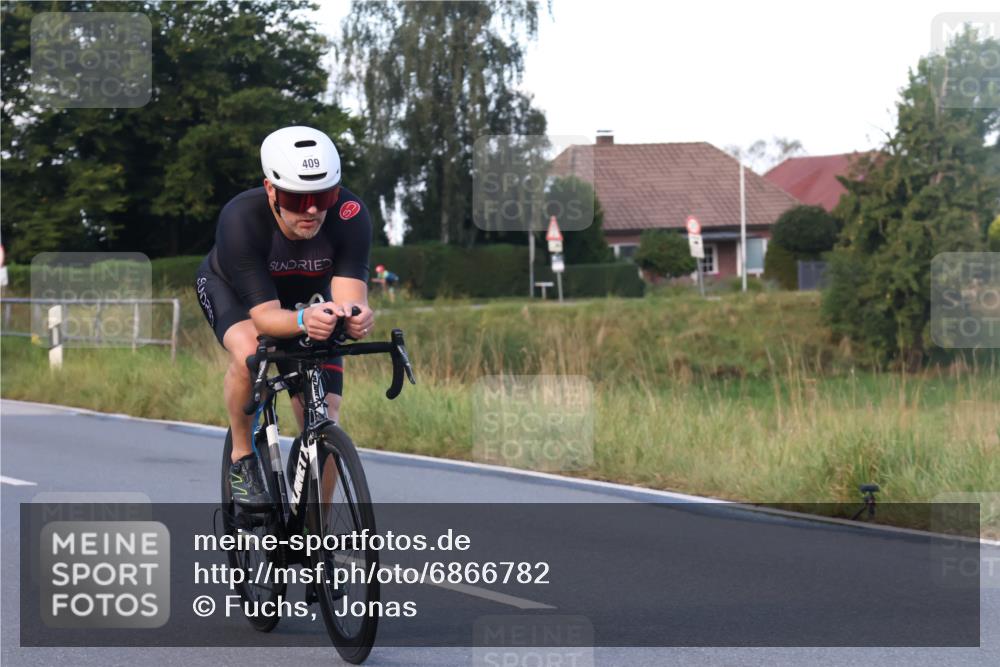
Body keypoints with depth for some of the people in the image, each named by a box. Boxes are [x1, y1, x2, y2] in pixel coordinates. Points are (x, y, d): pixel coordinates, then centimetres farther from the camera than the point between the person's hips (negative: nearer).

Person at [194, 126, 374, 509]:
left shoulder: (350, 215, -34)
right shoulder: (241, 219, -39)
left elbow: (350, 296, -39)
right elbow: (264, 314, -41)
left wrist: (353, 316, -63)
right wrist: (302, 320, -62)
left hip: (307, 297, 2)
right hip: (231, 288, -2)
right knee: (249, 354, -36)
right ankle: (242, 460, -13)